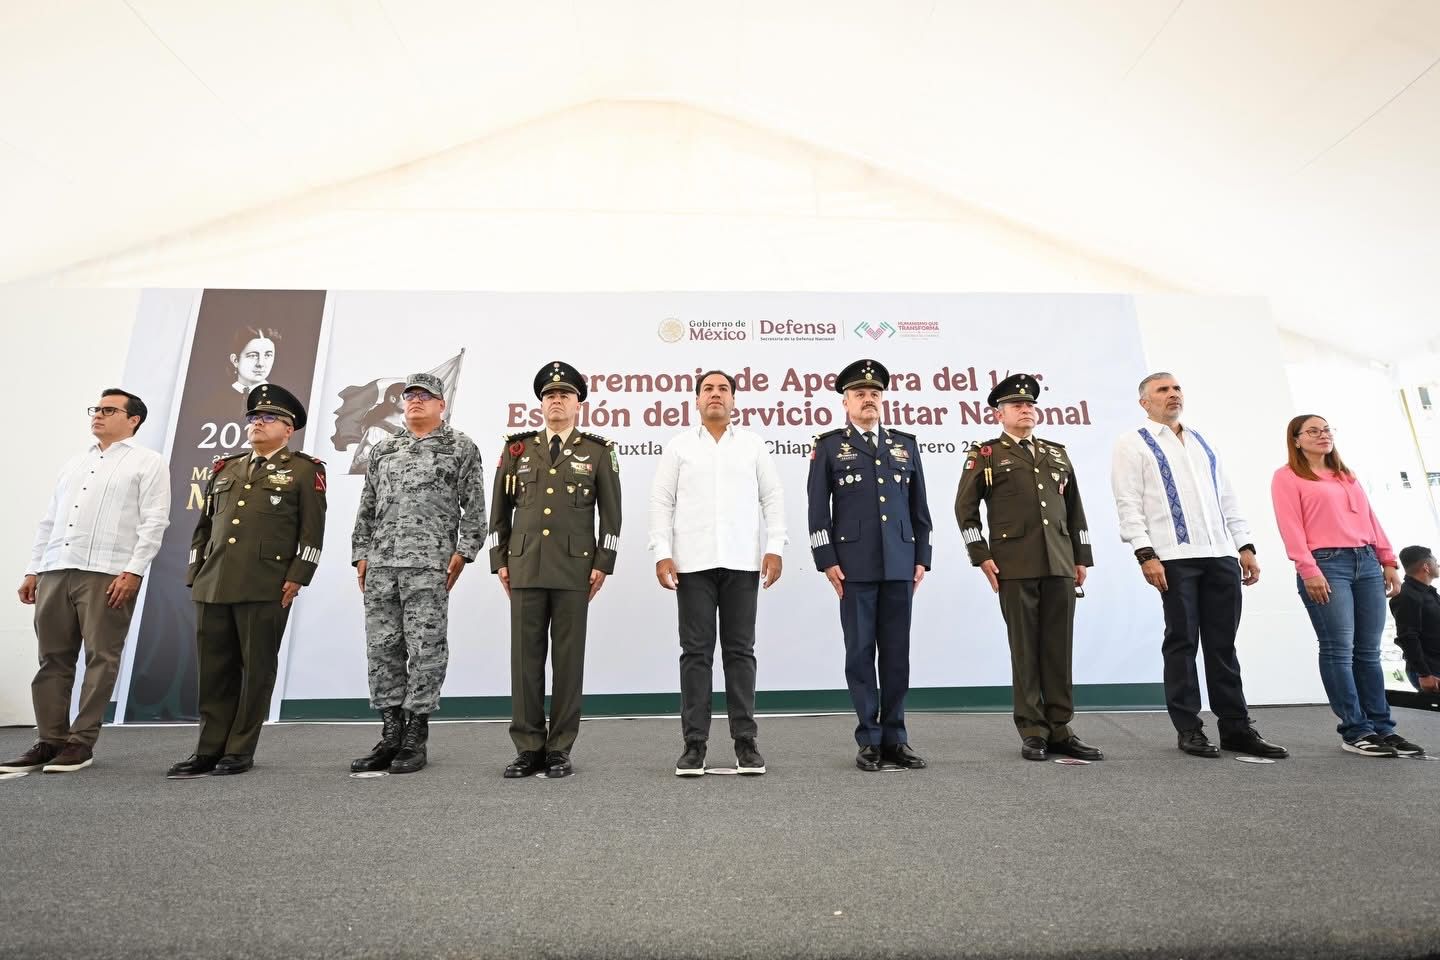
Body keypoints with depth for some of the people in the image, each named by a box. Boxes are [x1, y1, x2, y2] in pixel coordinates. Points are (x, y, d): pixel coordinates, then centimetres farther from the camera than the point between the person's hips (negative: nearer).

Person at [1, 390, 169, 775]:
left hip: (108, 575, -6)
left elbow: (154, 522, -7)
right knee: (53, 659, 8)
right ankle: (50, 741, 15)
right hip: (55, 572, 6)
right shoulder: (74, 463, 21)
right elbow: (49, 521, 21)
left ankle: (81, 743, 6)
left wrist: (133, 571, -16)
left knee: (100, 659, -2)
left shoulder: (147, 462, 2)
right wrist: (33, 570, 13)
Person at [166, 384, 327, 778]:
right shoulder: (225, 469, 19)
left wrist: (296, 578, -11)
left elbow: (312, 530, -4)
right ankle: (209, 749, 19)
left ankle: (240, 750, 13)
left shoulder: (304, 470, 2)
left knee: (256, 668, 2)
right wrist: (195, 576, 13)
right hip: (213, 586, 5)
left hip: (266, 588, -5)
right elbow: (204, 526, 20)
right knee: (214, 668, 9)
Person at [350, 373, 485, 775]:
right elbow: (367, 508, 18)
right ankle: (391, 734, 17)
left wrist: (463, 551, -10)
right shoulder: (383, 450, 18)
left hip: (429, 562, -5)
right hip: (380, 562, 5)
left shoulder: (461, 447, 3)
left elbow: (474, 507, -2)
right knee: (382, 647, 7)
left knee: (425, 647, -2)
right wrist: (361, 554, 10)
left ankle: (416, 738, 8)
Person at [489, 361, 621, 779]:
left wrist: (603, 564, -3)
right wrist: (500, 561, 7)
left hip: (575, 568, -2)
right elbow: (499, 509, 13)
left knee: (568, 657, 3)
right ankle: (529, 748, 15)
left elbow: (611, 513, 3)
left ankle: (560, 749, 13)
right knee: (525, 656, 4)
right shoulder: (517, 448, 11)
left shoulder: (598, 451, 6)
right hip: (525, 567, 2)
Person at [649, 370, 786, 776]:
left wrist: (774, 548, -3)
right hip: (693, 562, 0)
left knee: (740, 651, 5)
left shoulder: (753, 444, 10)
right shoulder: (678, 445, 9)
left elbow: (773, 498, 7)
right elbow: (661, 501, 4)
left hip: (742, 562, 1)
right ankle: (694, 743, 11)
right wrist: (662, 553, -5)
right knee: (696, 652, 3)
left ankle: (745, 741, 14)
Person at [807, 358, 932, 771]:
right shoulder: (828, 445, 5)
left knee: (897, 652, 7)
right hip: (854, 565, -3)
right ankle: (870, 740, 14)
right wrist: (827, 560, -7)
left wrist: (922, 558, 7)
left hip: (900, 564, 3)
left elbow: (919, 506, 13)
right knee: (861, 652, 3)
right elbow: (818, 509, 0)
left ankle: (895, 738, 18)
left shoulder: (905, 444, 14)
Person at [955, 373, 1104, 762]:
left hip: (1060, 564, 4)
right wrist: (981, 556, -6)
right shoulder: (985, 454, 4)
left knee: (1059, 647, 6)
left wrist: (1081, 557, 13)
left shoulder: (1057, 453, 18)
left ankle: (1060, 730, 16)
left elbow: (1075, 507, 19)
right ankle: (1033, 732, 11)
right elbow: (965, 508, 0)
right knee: (1025, 648, 2)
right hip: (1015, 566, -4)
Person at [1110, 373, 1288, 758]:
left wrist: (1245, 545, 11)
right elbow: (1128, 503, -7)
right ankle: (1189, 729, 9)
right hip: (1174, 557, -5)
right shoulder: (1132, 444, 2)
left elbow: (1227, 498, 20)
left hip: (1222, 555, 5)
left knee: (1223, 644, 8)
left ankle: (1236, 727, 16)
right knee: (1182, 643, 1)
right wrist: (1145, 554, -15)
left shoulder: (1202, 442, 21)